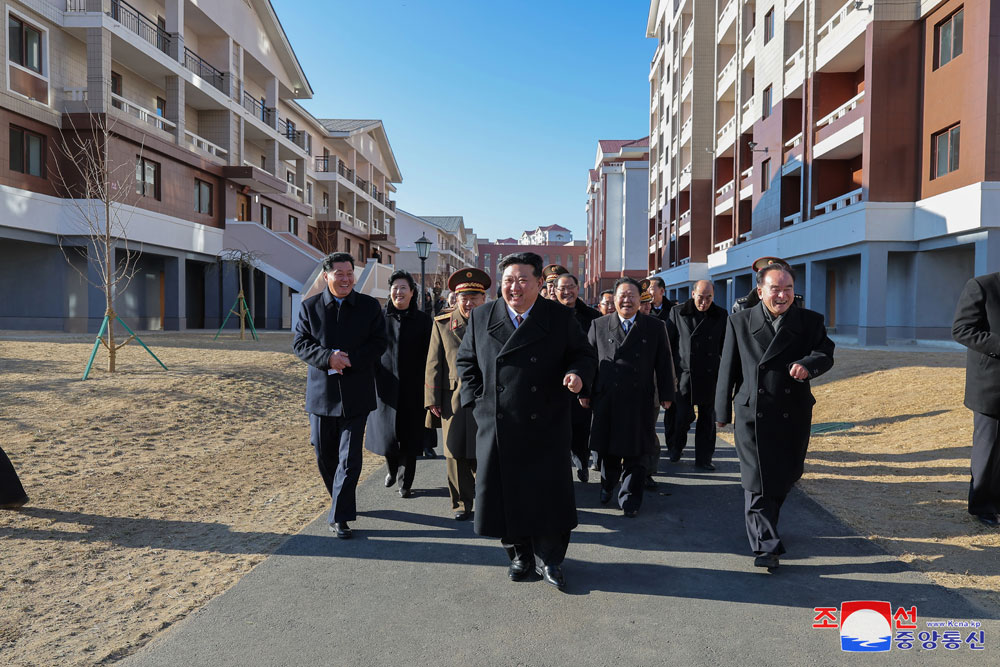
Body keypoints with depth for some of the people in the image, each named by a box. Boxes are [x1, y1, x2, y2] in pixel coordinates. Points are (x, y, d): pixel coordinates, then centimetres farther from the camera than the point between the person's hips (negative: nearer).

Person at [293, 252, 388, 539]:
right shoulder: (310, 306, 3)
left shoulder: (370, 306, 1)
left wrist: (350, 360, -17)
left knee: (350, 458, -4)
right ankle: (341, 500, 37)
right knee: (324, 454, 13)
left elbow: (379, 343, -2)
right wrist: (328, 357, -18)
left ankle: (339, 517, 4)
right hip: (321, 393, 2)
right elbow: (299, 343, 0)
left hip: (356, 394, -2)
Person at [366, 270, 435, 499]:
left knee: (410, 436, 3)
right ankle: (392, 468, 34)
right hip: (385, 385, 1)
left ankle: (406, 482, 18)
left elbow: (428, 356, 3)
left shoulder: (422, 320, 1)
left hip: (412, 387, 0)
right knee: (386, 433, 3)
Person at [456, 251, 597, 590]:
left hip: (546, 426, -1)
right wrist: (478, 397, 2)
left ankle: (548, 559, 23)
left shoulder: (560, 317, -1)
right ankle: (519, 554, 31)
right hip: (497, 427, 2)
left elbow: (584, 355, 4)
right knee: (505, 493, 10)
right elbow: (465, 361, 12)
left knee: (548, 493, 4)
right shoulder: (481, 317, 3)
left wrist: (578, 373, -18)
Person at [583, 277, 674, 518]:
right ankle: (607, 486, 36)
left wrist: (666, 395, 4)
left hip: (640, 401, 0)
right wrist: (585, 392, 4)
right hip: (606, 400, 1)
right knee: (607, 449, 12)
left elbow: (664, 363, 6)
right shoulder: (598, 325, 6)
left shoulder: (655, 328, 5)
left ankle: (630, 499, 17)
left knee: (636, 453, 5)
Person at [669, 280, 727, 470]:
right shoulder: (677, 312, 1)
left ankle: (703, 459, 19)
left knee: (708, 419, 7)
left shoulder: (721, 316, 5)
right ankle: (675, 447, 27)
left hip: (710, 376, 2)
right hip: (684, 374, -2)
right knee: (683, 416, -1)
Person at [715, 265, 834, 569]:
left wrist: (808, 364, -30)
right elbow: (728, 369, 3)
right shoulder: (739, 322, 1)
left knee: (785, 477, 15)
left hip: (794, 416, 2)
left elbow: (825, 354, -6)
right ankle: (766, 544, 5)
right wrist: (723, 411, 4)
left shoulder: (810, 321, 4)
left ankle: (764, 527, 39)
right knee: (757, 481, -3)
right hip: (752, 415, -2)